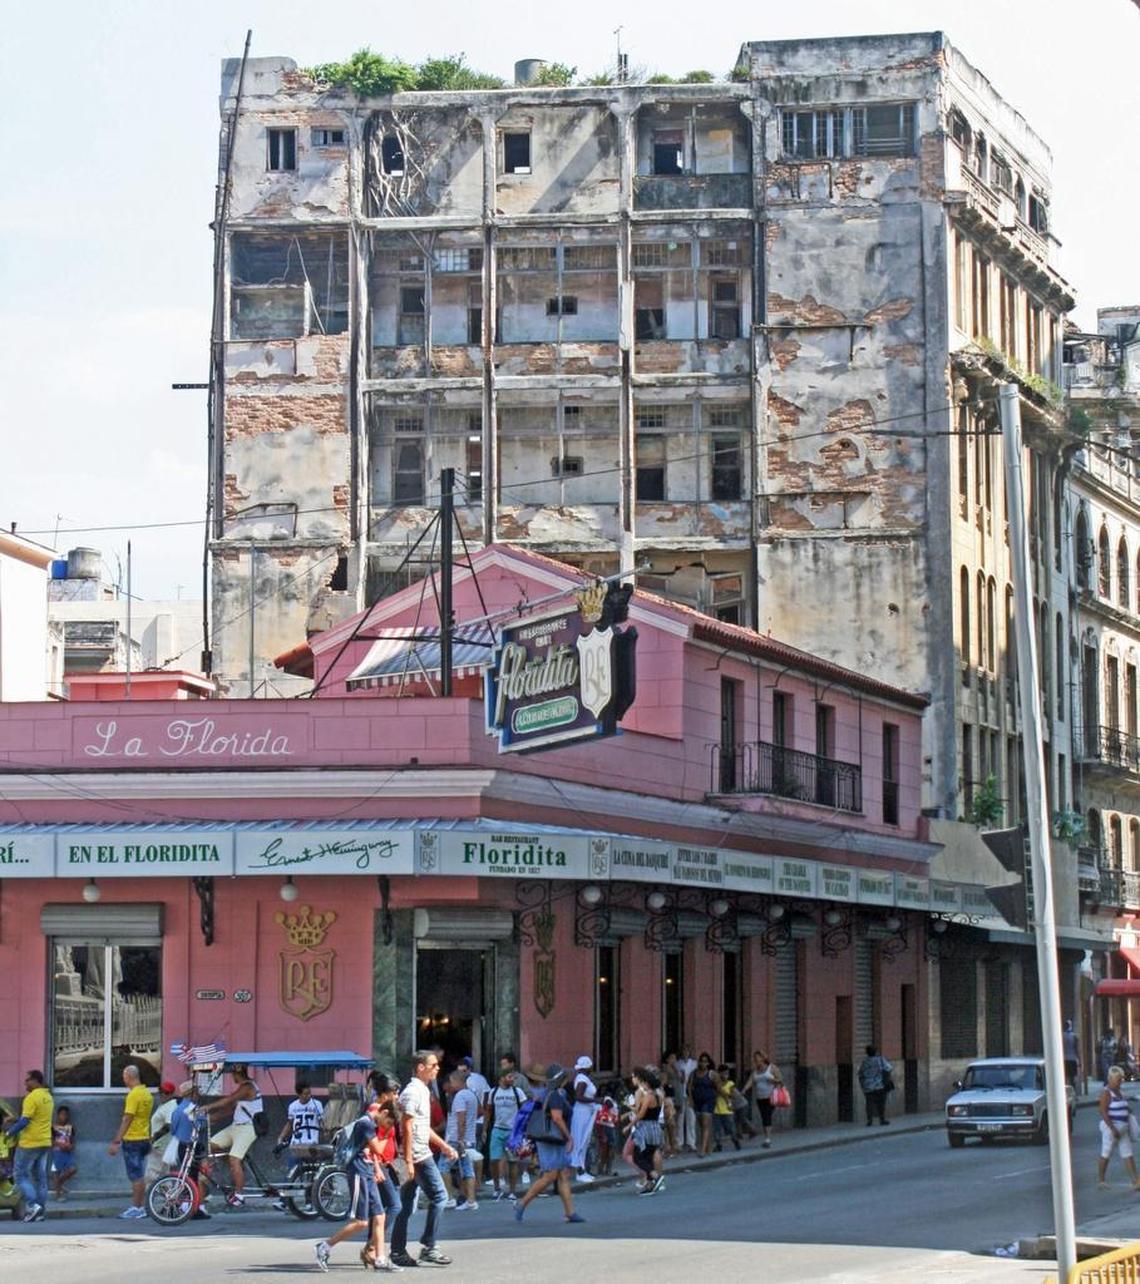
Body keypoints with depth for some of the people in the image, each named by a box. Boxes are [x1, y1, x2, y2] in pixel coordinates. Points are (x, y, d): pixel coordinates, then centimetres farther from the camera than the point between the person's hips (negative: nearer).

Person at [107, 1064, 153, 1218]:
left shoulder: (133, 1095, -16)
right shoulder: (147, 1094, 11)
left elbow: (127, 1120, -20)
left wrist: (116, 1141, -19)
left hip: (132, 1140, -9)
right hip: (144, 1139, 9)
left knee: (135, 1176, -6)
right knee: (139, 1175, 12)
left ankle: (136, 1208, -4)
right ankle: (139, 1207, 14)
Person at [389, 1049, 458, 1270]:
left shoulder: (422, 1090, 18)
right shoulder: (413, 1091, -14)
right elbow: (407, 1127, -19)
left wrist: (443, 1145, 26)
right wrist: (408, 1160, -23)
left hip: (418, 1155, 10)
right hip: (418, 1156, -10)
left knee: (406, 1202, 9)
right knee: (438, 1196, -8)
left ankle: (397, 1250, 12)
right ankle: (429, 1246, -7)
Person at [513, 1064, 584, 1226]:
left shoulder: (547, 1093, 15)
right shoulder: (555, 1095, -15)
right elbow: (557, 1118, -23)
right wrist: (569, 1137, -16)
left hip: (556, 1142, 10)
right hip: (551, 1141, -10)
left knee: (564, 1176, 5)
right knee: (549, 1177, -11)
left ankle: (570, 1212, 3)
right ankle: (522, 1204, -5)